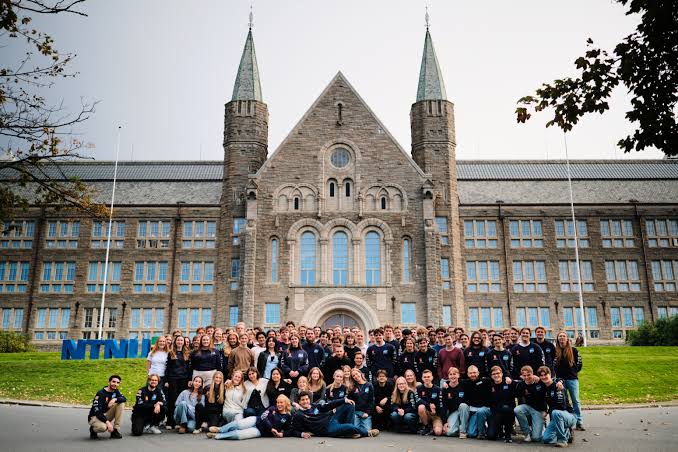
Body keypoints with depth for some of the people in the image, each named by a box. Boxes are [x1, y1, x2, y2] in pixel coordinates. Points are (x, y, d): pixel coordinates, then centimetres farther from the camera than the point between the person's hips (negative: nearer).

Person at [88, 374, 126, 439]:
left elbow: (124, 399, -15)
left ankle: (115, 430, -12)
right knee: (103, 427, -39)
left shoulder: (116, 391, 1)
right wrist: (107, 422, -37)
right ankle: (93, 429, 0)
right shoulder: (101, 393, -20)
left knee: (121, 403, -15)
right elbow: (97, 412, -27)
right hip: (95, 417, -7)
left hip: (106, 415, 7)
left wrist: (115, 399, -35)